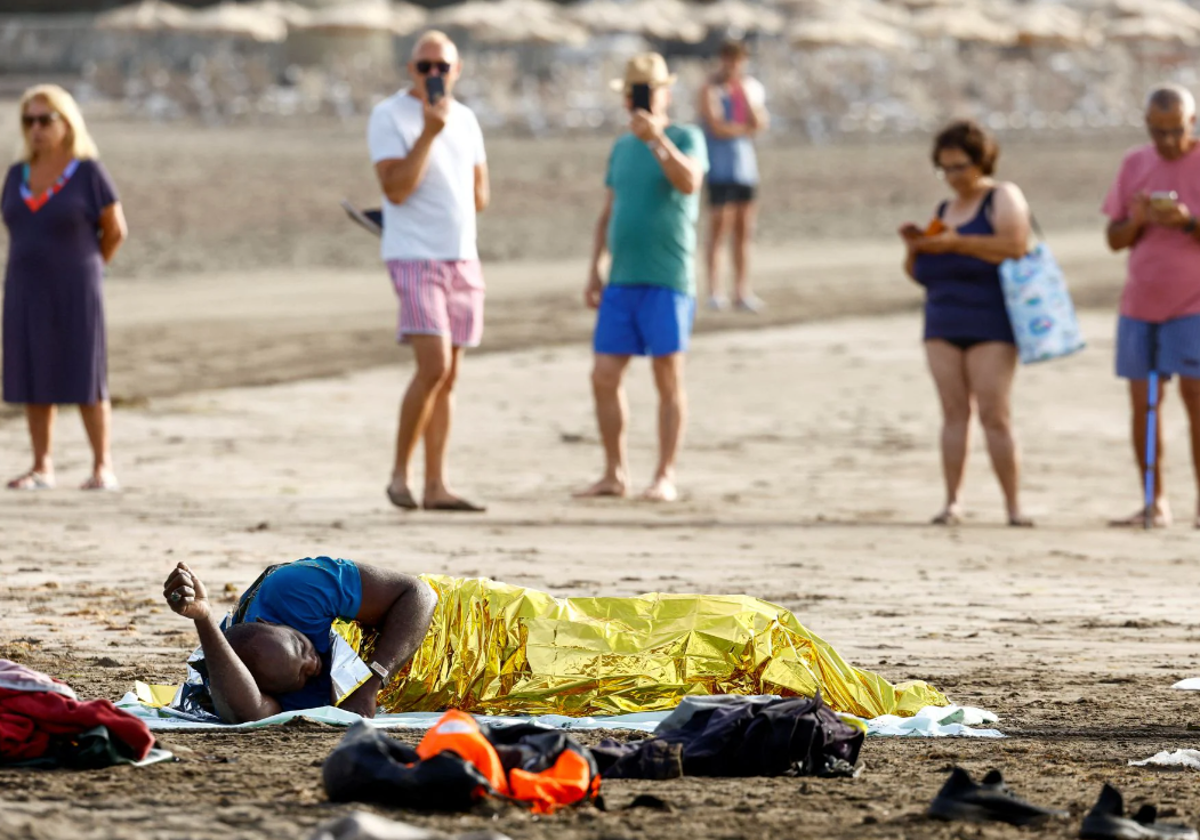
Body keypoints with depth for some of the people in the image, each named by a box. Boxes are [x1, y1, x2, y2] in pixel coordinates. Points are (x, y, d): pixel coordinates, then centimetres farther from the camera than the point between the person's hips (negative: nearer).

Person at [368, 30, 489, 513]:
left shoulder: (465, 120, 13)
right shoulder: (389, 117, -6)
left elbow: (479, 192, 21)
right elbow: (395, 188, -17)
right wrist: (429, 133, -21)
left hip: (463, 258, 6)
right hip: (415, 257, -6)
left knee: (447, 377, 6)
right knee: (433, 367, -17)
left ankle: (435, 487, 8)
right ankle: (400, 473, -5)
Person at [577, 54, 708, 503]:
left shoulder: (687, 138, 0)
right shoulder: (622, 148, 17)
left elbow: (689, 182, -20)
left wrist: (657, 138, -30)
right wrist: (594, 272, 13)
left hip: (667, 281, -6)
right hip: (622, 282, 6)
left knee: (668, 378, -3)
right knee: (604, 378, 2)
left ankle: (665, 477, 1)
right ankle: (615, 474, 11)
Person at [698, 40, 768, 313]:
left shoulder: (752, 87, 12)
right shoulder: (711, 90, -6)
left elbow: (761, 123, 2)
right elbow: (717, 127, -15)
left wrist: (746, 96, -9)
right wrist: (747, 128, -2)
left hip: (746, 165, 6)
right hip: (720, 166, -6)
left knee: (744, 231, 4)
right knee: (719, 229, -8)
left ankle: (742, 291, 7)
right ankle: (714, 292, -7)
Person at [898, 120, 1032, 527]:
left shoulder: (1003, 197, 1)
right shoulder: (943, 210, 21)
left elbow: (1015, 246, -16)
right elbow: (917, 273, 24)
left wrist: (956, 243, -17)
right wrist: (915, 246, 2)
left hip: (990, 322, -6)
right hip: (943, 322, 6)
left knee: (994, 414, -10)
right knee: (954, 411, -1)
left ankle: (1013, 505, -8)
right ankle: (952, 503, -3)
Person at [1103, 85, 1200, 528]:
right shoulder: (1134, 165, 10)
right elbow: (1115, 239, 12)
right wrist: (1136, 221, -9)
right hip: (1139, 304, 5)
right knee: (1142, 404, 2)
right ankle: (1154, 503, 8)